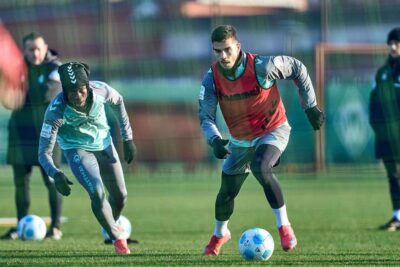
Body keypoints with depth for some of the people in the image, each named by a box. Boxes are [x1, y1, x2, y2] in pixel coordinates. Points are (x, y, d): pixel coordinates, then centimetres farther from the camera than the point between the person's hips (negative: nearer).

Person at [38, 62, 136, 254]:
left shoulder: (100, 90, -26)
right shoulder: (56, 111, -34)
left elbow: (118, 102, -1)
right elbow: (44, 152, -31)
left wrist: (128, 138, 1)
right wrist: (56, 174, -50)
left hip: (104, 144, 4)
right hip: (77, 150, -4)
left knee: (120, 196, 10)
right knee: (97, 193, -22)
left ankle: (112, 226, 43)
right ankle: (118, 238, -1)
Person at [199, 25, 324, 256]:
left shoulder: (261, 67, -26)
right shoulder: (212, 78, -16)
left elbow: (297, 68, -11)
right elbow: (206, 116, -13)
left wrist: (311, 106, -7)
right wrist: (215, 140, -34)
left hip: (273, 131, -4)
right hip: (239, 140, 4)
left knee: (261, 168, -34)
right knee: (227, 192, 11)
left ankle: (284, 226, -22)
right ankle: (220, 234, 43)